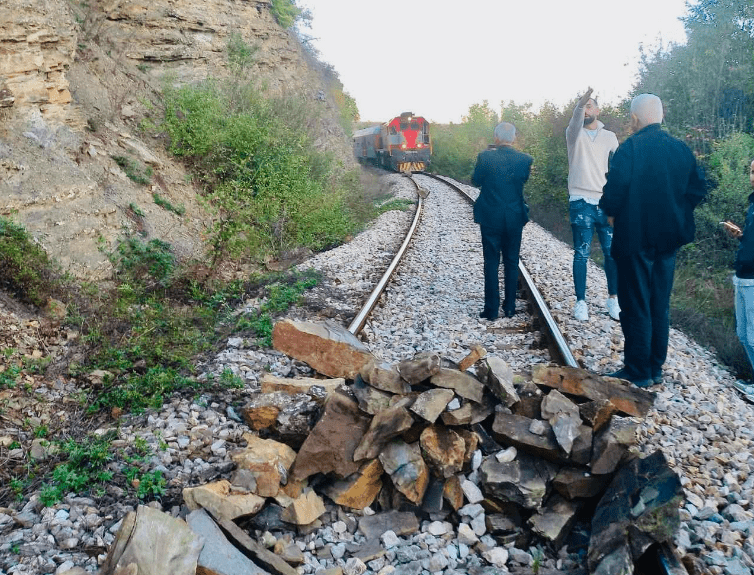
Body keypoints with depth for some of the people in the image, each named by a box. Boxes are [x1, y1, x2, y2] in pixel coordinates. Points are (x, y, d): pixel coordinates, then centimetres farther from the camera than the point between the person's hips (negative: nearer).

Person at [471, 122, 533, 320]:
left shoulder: (485, 157, -12)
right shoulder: (525, 159, -6)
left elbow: (476, 180, 1)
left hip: (490, 218, -2)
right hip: (515, 219, 2)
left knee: (491, 263, 5)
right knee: (511, 263, 13)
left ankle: (491, 310, 6)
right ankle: (510, 307, 19)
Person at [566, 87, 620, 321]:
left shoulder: (609, 137, 11)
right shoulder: (574, 134, 3)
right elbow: (575, 123, -22)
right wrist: (578, 107, -44)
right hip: (581, 203, -2)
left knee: (612, 252, 4)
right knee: (581, 254, 1)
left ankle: (613, 298, 17)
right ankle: (581, 302, 8)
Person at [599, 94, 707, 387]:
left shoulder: (630, 148, -14)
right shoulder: (681, 148, 4)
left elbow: (615, 189, -21)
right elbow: (698, 189, 5)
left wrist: (610, 212, -2)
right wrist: (674, 212, 15)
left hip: (635, 237, -6)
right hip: (668, 238, 6)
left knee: (636, 306, 3)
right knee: (660, 305, 14)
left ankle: (637, 372, 10)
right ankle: (655, 368, 23)